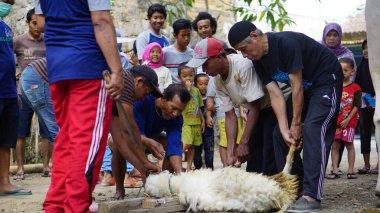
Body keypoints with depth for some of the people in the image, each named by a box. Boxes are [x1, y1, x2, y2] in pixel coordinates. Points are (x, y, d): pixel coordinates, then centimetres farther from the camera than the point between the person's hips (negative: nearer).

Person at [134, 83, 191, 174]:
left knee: (177, 143, -12)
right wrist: (149, 142, -60)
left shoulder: (177, 118, -23)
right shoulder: (143, 101, -36)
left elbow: (174, 146, -32)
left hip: (151, 137, 5)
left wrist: (179, 173, -47)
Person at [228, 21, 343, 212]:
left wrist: (296, 125, -19)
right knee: (280, 133, 2)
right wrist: (285, 130, -19)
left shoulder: (286, 43, -29)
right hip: (304, 86, 9)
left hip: (327, 80, -9)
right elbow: (275, 94, -10)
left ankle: (311, 196, -29)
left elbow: (297, 87, -25)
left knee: (313, 130, -24)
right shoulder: (258, 60, -4)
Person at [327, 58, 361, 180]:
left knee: (349, 144, 3)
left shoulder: (355, 88, -2)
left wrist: (347, 120, -12)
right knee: (335, 145, 2)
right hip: (335, 122, 3)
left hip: (349, 122, -3)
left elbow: (357, 106, -6)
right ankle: (335, 171, 6)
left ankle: (351, 170, 9)